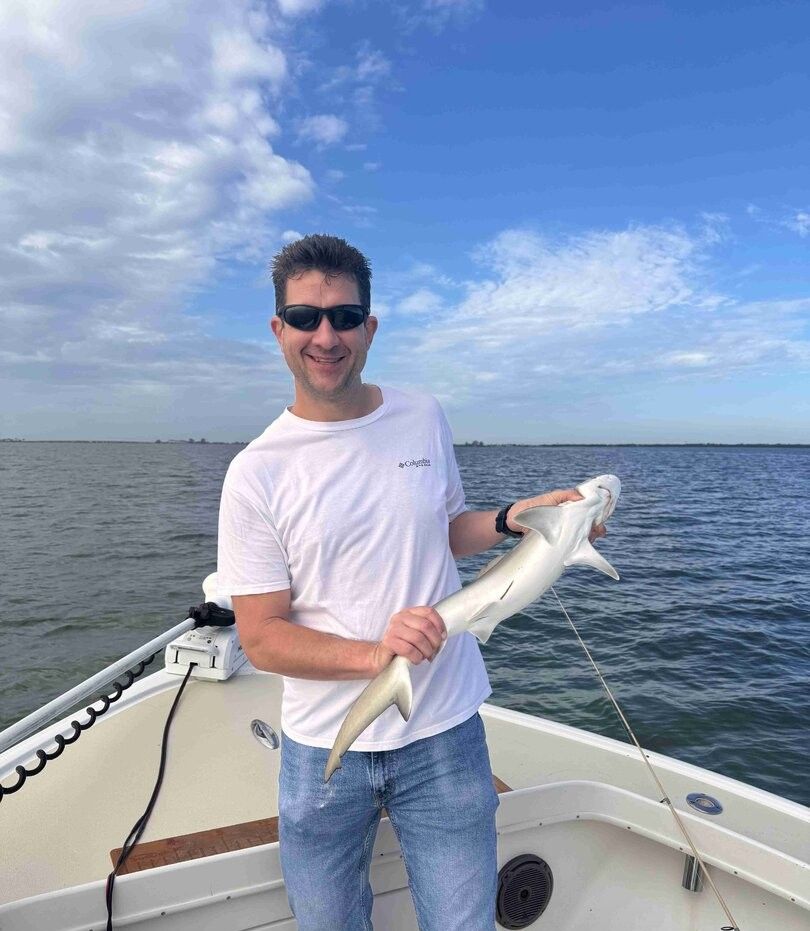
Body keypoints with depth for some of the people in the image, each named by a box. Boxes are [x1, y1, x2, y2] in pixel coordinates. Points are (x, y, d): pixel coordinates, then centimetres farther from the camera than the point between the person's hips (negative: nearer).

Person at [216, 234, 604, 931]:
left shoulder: (425, 417, -2)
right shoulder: (256, 473, -11)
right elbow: (261, 638, -10)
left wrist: (517, 517, -6)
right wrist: (374, 654, -24)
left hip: (445, 733, 2)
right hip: (323, 747, -1)